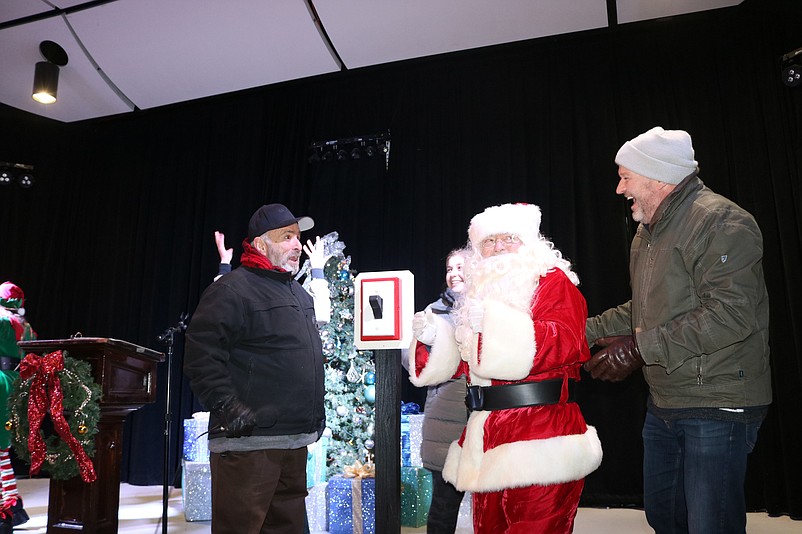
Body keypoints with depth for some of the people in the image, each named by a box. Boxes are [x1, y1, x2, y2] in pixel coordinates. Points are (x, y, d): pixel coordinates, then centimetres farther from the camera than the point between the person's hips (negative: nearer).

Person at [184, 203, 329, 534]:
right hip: (248, 442, -9)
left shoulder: (299, 294, 19)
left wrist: (317, 412, 23)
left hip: (295, 441, 9)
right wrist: (229, 408, -20)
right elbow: (202, 357, -17)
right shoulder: (233, 289, -10)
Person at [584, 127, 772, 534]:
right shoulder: (647, 231, 14)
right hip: (663, 404, 9)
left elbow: (732, 313, -26)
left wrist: (640, 347, -24)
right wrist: (586, 329, 14)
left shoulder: (720, 222, -16)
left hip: (717, 408, -9)